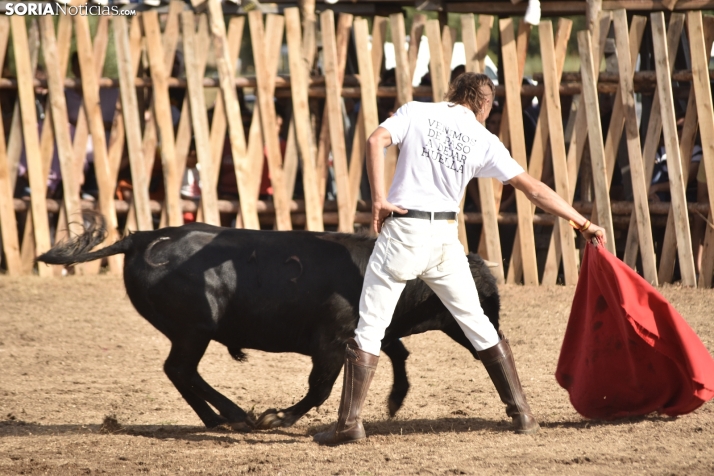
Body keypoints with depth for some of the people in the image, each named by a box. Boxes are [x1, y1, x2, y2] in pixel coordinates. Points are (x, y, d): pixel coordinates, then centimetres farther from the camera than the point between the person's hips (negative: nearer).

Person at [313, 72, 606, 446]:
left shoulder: (416, 112, 6)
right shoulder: (483, 140, 7)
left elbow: (376, 140, -12)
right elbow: (533, 189, 5)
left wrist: (378, 199, -10)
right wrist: (582, 222, 11)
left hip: (402, 232, -2)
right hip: (445, 239, 2)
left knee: (370, 327, 2)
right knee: (477, 324, 13)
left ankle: (349, 421, -6)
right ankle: (521, 412, 13)